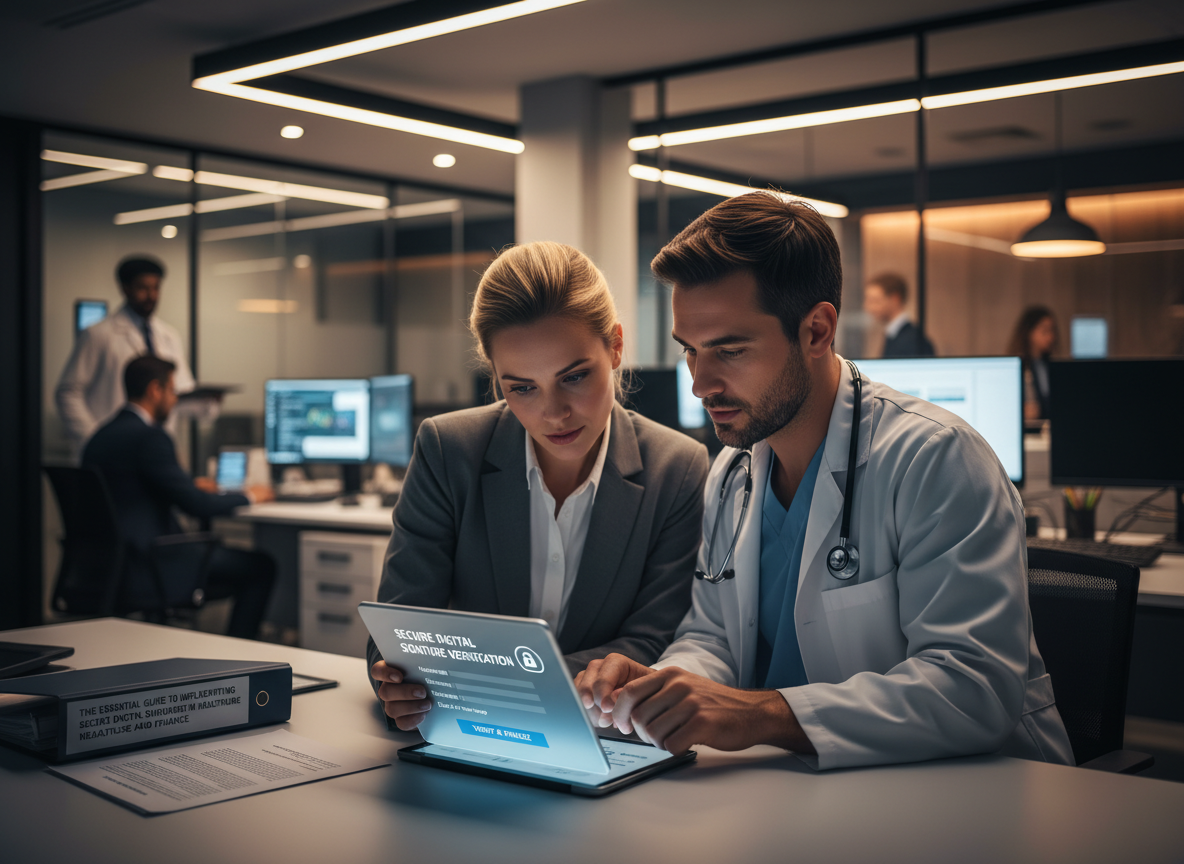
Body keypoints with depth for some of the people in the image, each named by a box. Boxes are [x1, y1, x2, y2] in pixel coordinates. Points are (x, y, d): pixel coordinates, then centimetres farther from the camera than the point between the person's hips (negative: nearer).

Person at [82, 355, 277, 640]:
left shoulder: (99, 437, 11)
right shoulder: (149, 436, -17)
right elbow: (197, 506, -18)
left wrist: (192, 487, 27)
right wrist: (248, 497, -1)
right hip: (143, 575, -10)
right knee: (261, 565, -1)